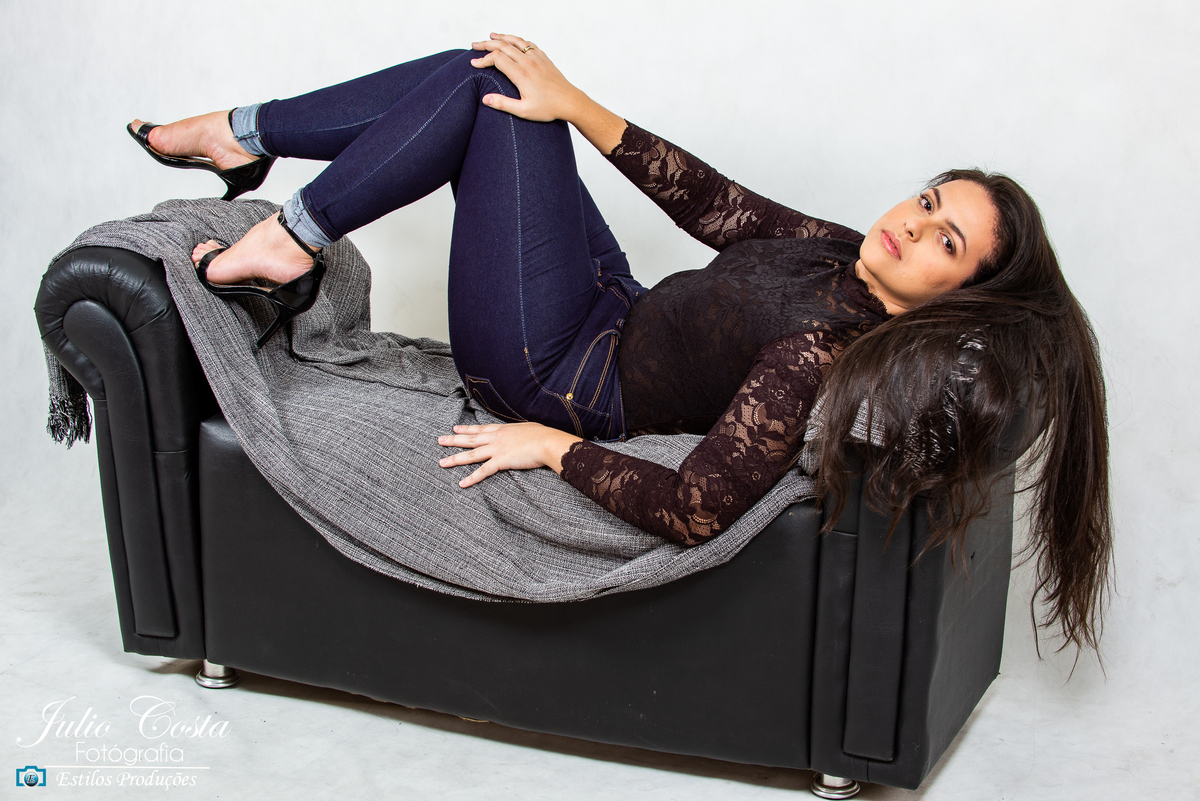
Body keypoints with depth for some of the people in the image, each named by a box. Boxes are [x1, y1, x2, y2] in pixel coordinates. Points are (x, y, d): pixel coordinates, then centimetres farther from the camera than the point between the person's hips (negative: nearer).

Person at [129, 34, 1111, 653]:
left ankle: (292, 241, 4)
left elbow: (695, 511, -34)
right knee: (489, 74, 6)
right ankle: (241, 136, 18)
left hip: (554, 378, -8)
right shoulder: (854, 259, -4)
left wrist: (555, 448, -23)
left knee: (497, 95, -9)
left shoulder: (826, 351, -30)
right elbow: (717, 206, 0)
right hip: (616, 315, 8)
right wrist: (576, 106, -6)